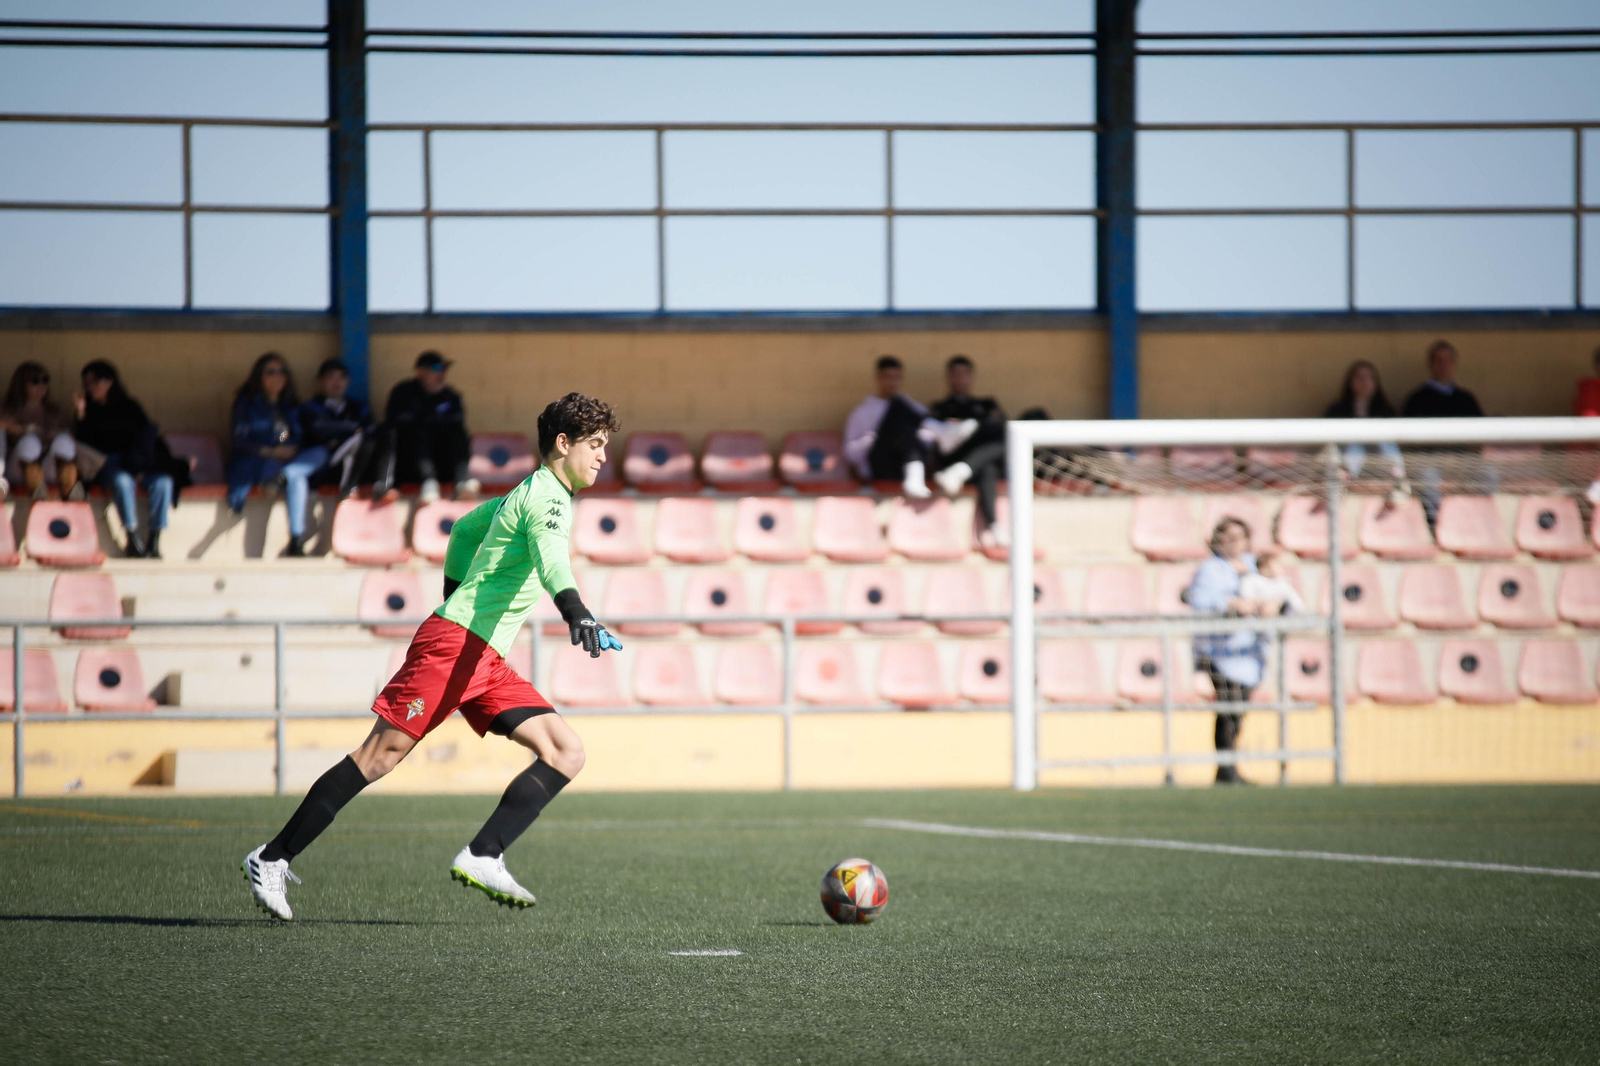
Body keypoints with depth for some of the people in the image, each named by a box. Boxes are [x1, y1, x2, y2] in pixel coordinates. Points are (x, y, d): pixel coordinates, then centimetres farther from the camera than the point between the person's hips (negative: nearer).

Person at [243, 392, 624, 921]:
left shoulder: (529, 494, 21)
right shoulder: (547, 498, -9)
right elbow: (551, 562, -31)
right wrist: (578, 616, -47)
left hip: (486, 659, 10)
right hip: (453, 641, -10)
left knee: (567, 752, -4)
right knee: (380, 755, -10)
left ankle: (482, 857, -14)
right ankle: (273, 859, -3)